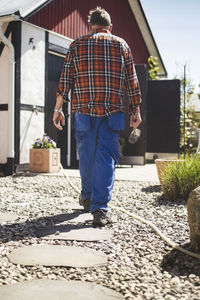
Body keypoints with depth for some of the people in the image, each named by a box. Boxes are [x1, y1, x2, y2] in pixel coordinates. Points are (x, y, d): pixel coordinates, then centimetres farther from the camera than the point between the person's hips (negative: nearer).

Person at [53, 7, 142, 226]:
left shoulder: (77, 45, 10)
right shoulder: (121, 45, 11)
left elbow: (65, 78, 3)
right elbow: (131, 81, 9)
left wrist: (58, 109, 5)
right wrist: (136, 110, 14)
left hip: (83, 110, 1)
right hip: (111, 111, -1)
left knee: (86, 155, 15)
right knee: (106, 156, -2)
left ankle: (87, 198, 32)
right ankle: (100, 208, -9)